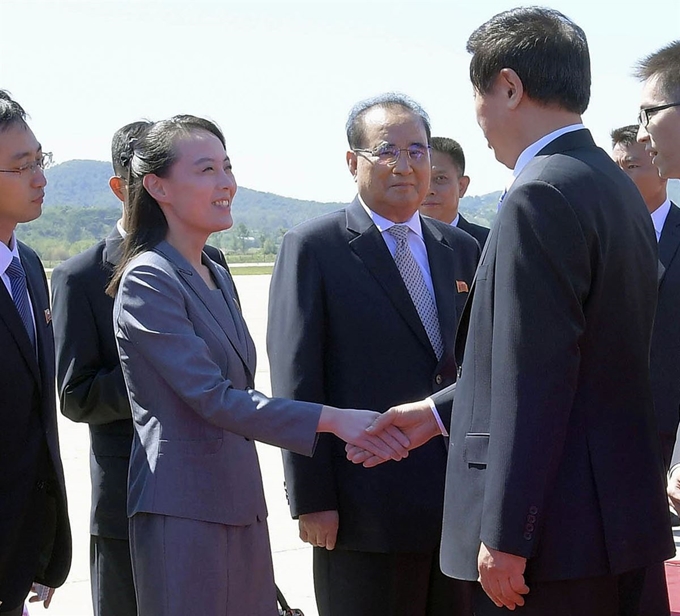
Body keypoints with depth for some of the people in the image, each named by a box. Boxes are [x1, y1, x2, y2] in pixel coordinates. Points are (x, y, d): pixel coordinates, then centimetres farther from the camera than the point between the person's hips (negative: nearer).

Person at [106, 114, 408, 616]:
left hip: (240, 507, 8)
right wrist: (334, 420, -26)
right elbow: (212, 399, -20)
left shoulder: (217, 277, 15)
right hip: (183, 512, -8)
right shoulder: (147, 281, -12)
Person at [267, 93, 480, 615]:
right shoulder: (313, 248, -4)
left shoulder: (462, 250, 13)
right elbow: (296, 382, -8)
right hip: (366, 508, -5)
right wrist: (311, 500, -12)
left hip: (461, 503, 5)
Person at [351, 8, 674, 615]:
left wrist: (505, 537, -18)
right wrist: (439, 410, 21)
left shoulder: (541, 196, -16)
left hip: (558, 529, -10)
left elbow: (536, 377, -21)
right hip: (624, 516, 10)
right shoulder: (616, 186, 14)